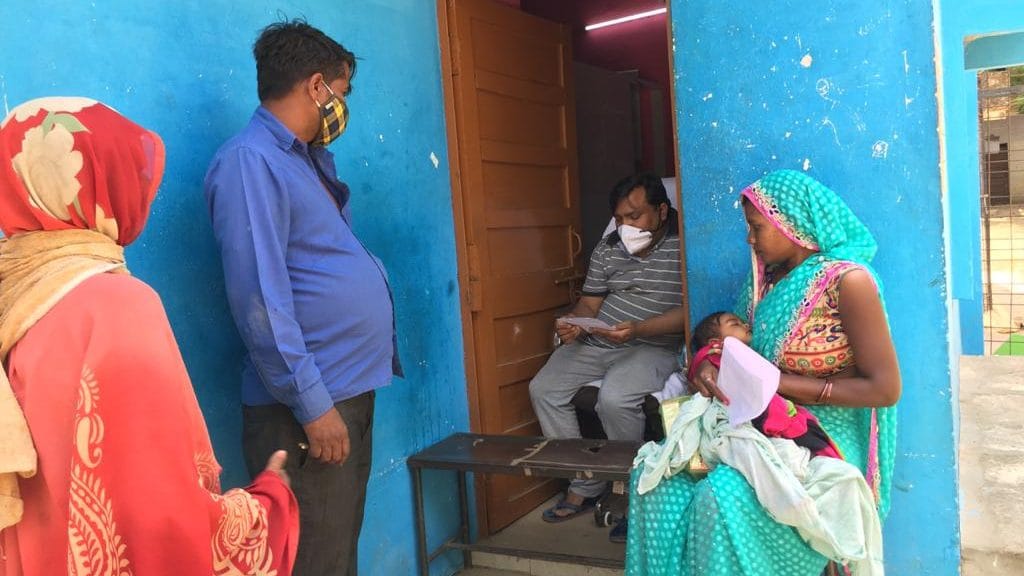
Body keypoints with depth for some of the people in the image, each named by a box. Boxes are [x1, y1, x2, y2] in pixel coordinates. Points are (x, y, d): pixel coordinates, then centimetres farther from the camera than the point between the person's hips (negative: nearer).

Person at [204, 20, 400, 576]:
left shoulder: (309, 158, 14)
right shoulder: (249, 160, -15)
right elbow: (260, 300, -21)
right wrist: (311, 403, -20)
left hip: (352, 389, 9)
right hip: (309, 404, -9)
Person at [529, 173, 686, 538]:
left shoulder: (682, 247, -8)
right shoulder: (608, 248, 11)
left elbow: (689, 312, -16)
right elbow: (589, 303, 11)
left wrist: (637, 329, -28)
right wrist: (574, 324, -12)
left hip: (653, 347, -6)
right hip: (595, 343, 7)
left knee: (614, 399, -32)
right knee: (544, 389, -8)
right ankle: (585, 486, 3)